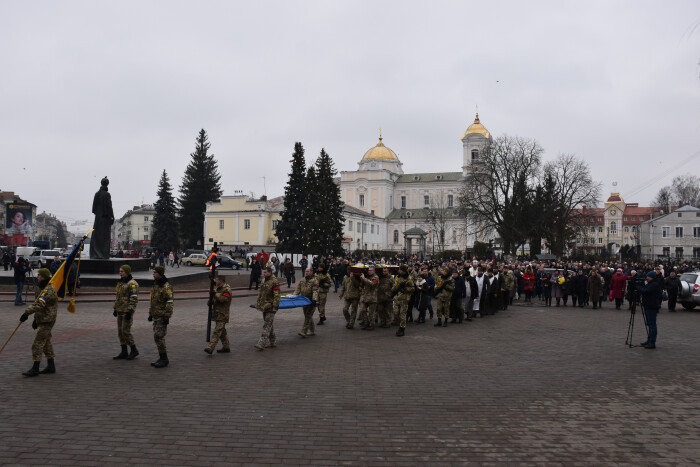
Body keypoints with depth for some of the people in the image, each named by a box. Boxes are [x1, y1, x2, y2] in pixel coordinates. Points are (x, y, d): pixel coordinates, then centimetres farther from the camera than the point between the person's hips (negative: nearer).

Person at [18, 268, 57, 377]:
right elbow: (39, 305, 23)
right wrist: (36, 320, 23)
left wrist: (26, 313, -34)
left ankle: (35, 369, -4)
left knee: (38, 343, -8)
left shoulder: (49, 290, -19)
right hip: (43, 320, 11)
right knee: (46, 343, 14)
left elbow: (39, 304, -30)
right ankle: (51, 366, 22)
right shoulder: (45, 289, 16)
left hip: (46, 321, -11)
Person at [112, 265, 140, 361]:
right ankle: (124, 352, 15)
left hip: (127, 311, -9)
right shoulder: (120, 283, 16)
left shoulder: (132, 284, -13)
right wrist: (115, 309, 20)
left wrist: (130, 311, -22)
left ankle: (134, 350, 6)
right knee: (120, 331, 8)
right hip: (120, 311, 9)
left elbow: (134, 299, -18)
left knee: (126, 331, -9)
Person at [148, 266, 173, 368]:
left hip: (162, 316, -9)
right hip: (156, 316, 9)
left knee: (158, 337, -10)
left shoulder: (166, 287, -15)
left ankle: (164, 358, -2)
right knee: (158, 337, 11)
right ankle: (162, 358, 19)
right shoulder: (155, 285, 15)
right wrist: (150, 314, 23)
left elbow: (169, 303, -18)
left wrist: (167, 317, -20)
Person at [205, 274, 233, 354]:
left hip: (222, 315, -10)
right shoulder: (217, 288, 17)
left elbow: (224, 299, -23)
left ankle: (210, 348, -19)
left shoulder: (227, 289, -11)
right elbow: (214, 299, 22)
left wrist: (215, 294, -20)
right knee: (222, 331, 15)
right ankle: (226, 347, 23)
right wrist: (211, 301, 1)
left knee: (217, 331, -13)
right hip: (217, 314, 10)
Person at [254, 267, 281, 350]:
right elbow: (260, 293, 23)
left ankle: (262, 343, -12)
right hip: (264, 306, 9)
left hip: (270, 307, -9)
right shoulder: (264, 280, 13)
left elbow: (277, 296, -17)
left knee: (267, 325, -9)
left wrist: (275, 306, -20)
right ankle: (272, 342, 23)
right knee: (270, 325, 15)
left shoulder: (274, 282, -14)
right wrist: (258, 303, 21)